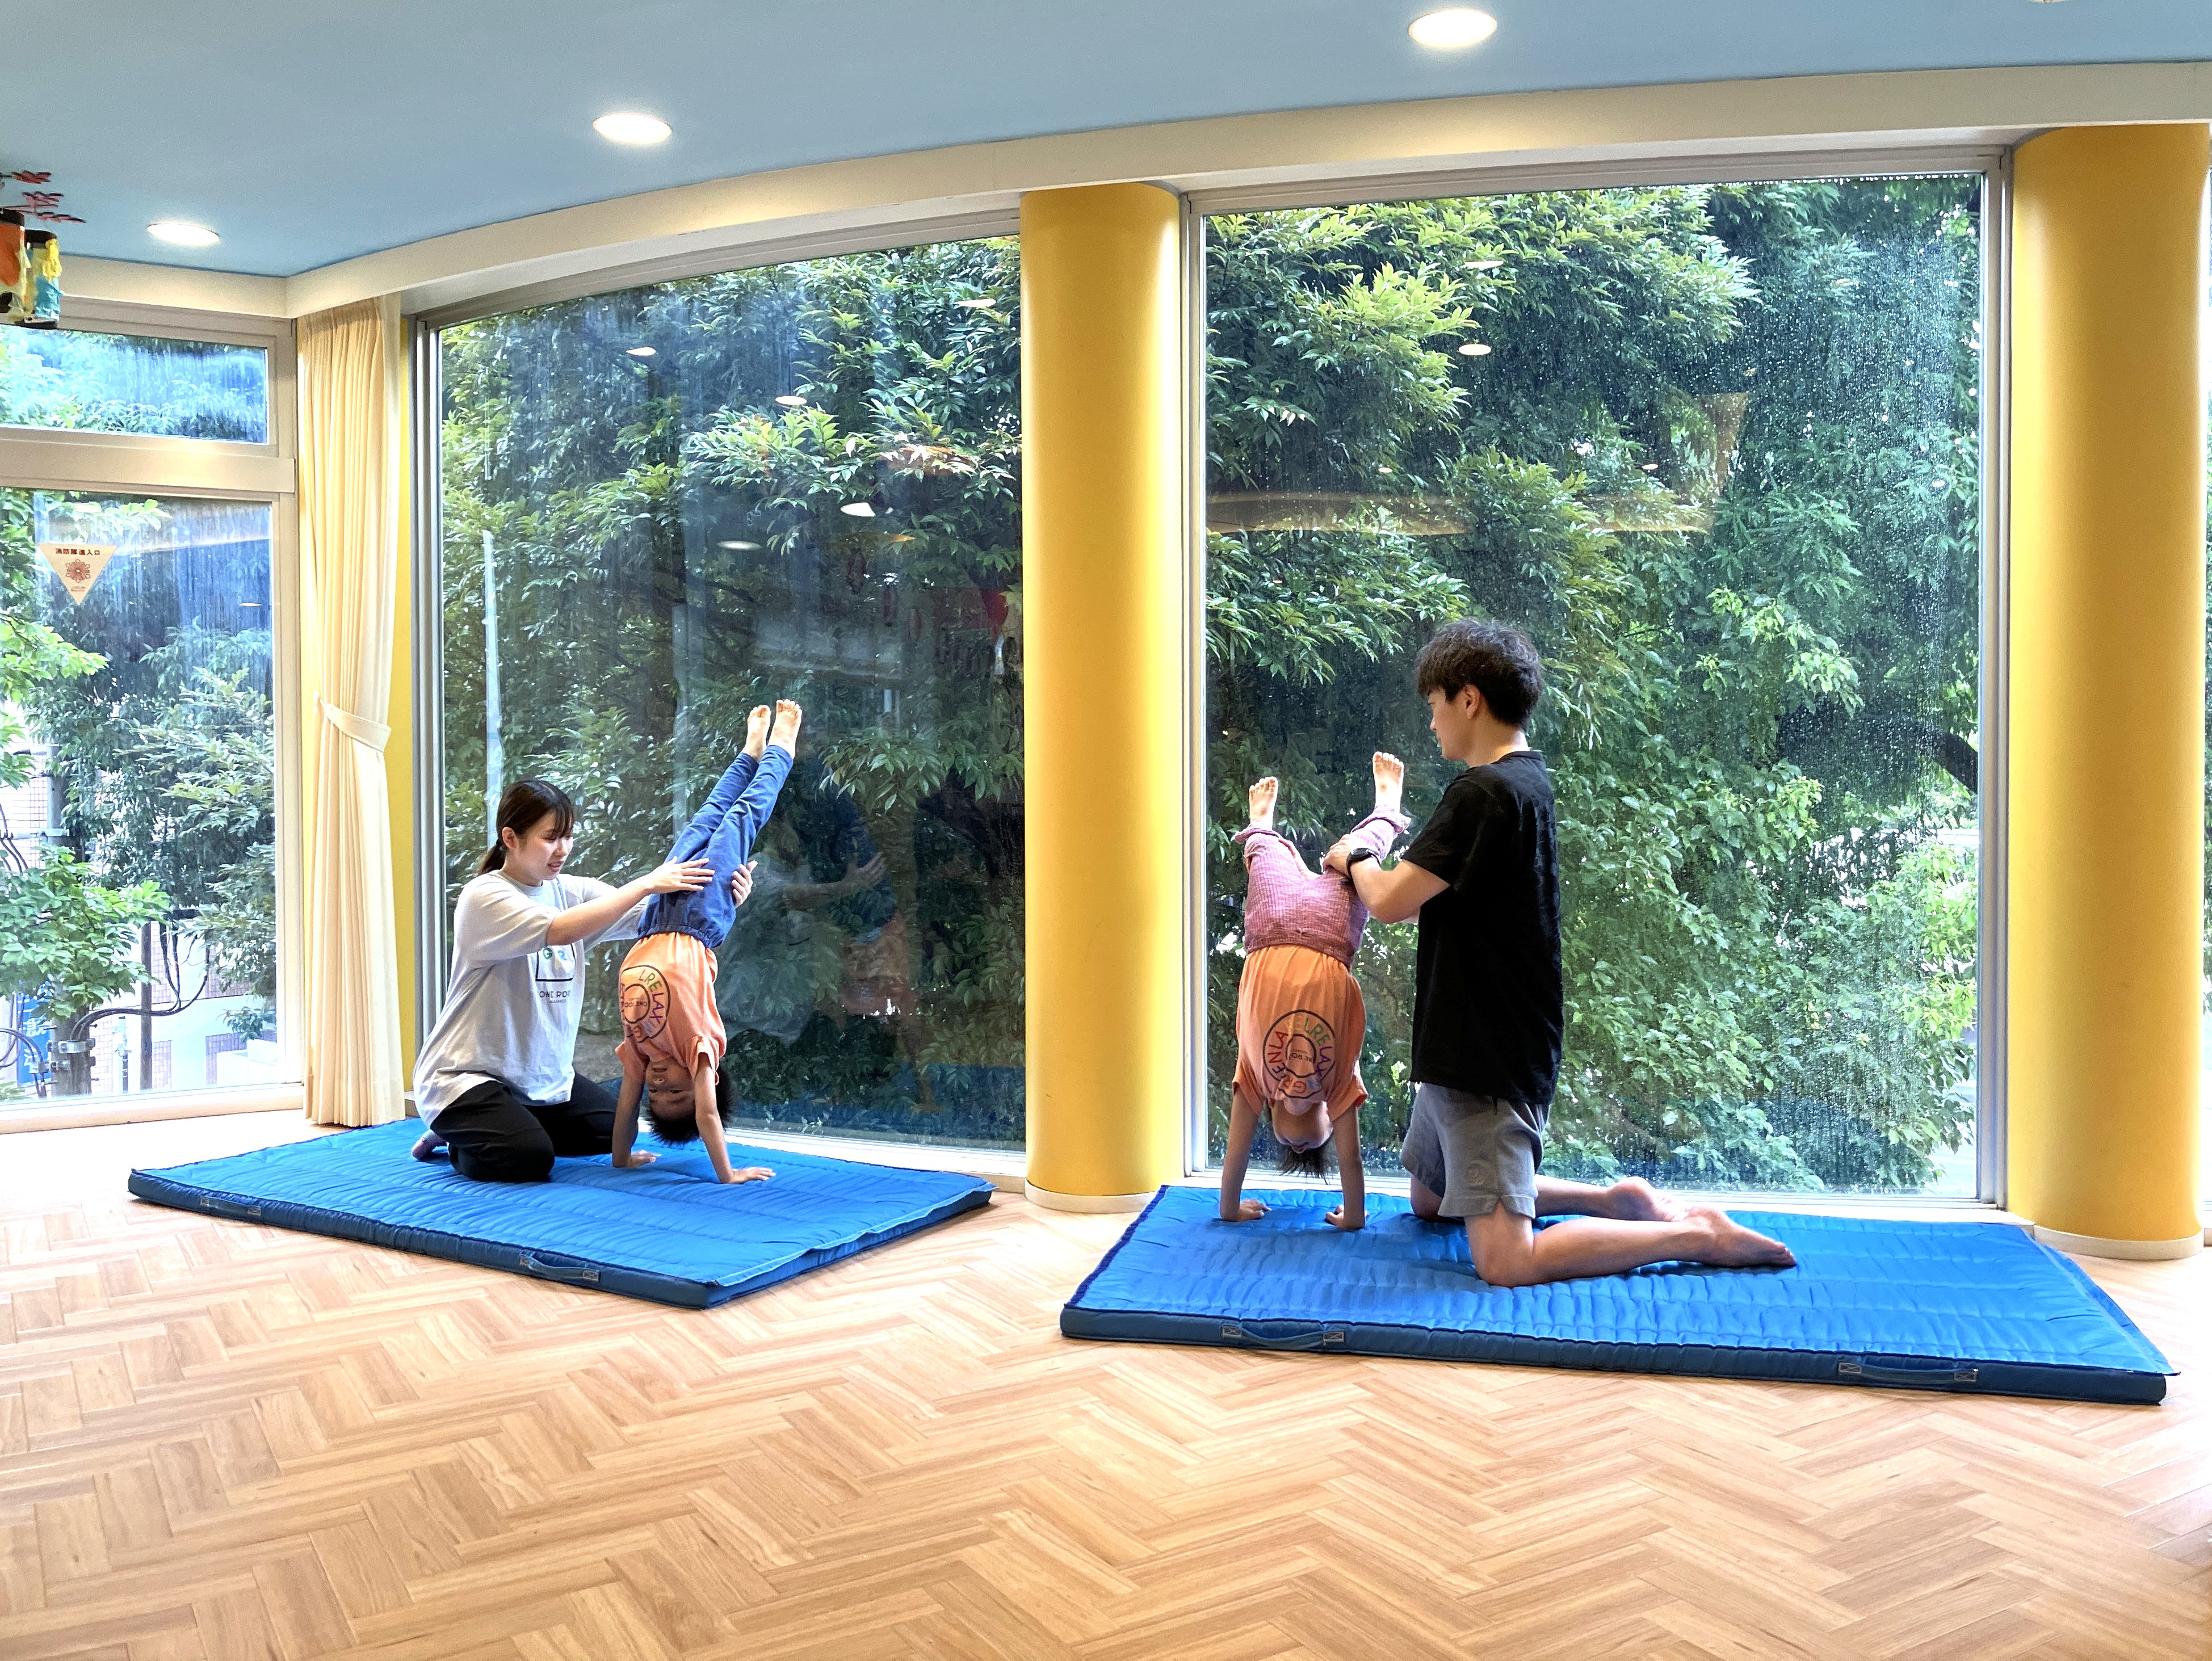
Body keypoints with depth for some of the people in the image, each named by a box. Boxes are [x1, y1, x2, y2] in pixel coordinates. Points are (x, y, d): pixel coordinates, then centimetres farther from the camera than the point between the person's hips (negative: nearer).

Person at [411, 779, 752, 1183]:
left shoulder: (572, 891, 1)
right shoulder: (484, 897, -18)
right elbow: (559, 930, -36)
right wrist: (647, 883, -37)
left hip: (542, 1074, 8)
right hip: (467, 1074, -8)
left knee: (614, 1132, 7)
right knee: (529, 1160, -26)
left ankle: (475, 1132, 20)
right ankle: (457, 1143, 8)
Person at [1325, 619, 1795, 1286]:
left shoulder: (1483, 793, -20)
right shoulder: (1527, 780, 12)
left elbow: (1391, 902, -22)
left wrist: (1357, 859, -3)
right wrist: (1375, 863, 6)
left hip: (1489, 1057, -10)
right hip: (1474, 1045, 10)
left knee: (1505, 1260, -13)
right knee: (1431, 1198, 25)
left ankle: (1701, 1236, -3)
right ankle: (1618, 1203, 21)